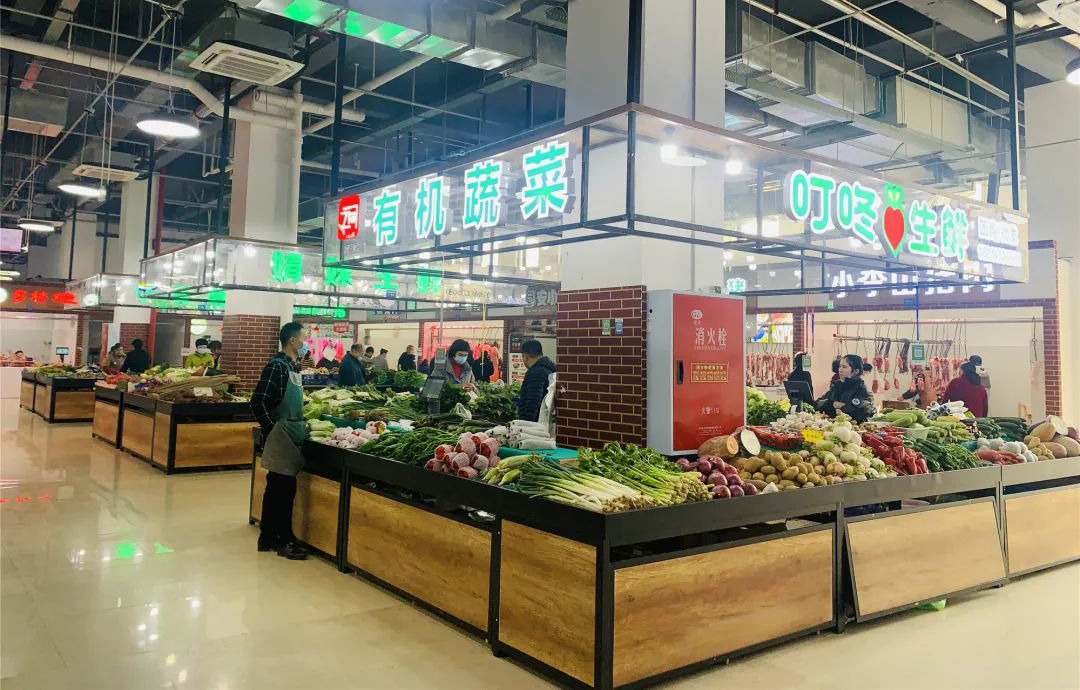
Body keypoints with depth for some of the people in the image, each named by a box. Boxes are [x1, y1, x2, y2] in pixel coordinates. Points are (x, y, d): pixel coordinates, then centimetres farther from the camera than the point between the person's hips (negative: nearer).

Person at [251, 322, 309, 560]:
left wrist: (302, 424, 14)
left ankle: (268, 537, 23)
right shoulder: (276, 366, -15)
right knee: (285, 488, -4)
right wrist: (273, 430, -16)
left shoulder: (293, 367, 13)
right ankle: (285, 541, 5)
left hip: (291, 437, 9)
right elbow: (258, 402, -20)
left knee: (276, 487, 14)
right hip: (280, 437, -9)